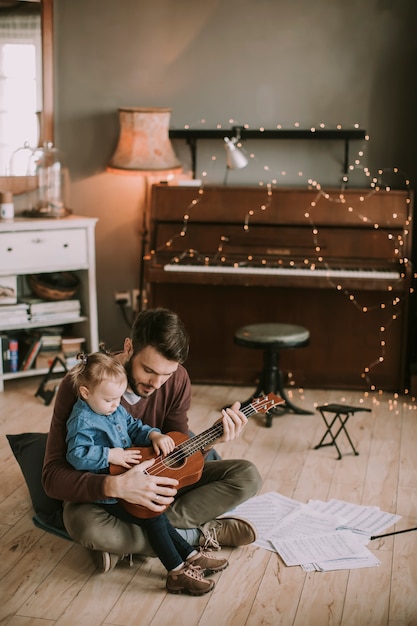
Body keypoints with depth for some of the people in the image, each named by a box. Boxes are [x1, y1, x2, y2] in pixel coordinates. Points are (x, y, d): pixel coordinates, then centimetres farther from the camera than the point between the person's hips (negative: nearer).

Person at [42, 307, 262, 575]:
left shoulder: (177, 380, -12)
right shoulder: (79, 385, -25)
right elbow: (52, 475, -28)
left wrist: (211, 440, -27)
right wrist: (114, 486, -45)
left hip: (156, 477, 4)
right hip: (100, 489, -4)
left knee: (248, 476, -14)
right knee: (85, 524, -40)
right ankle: (200, 534, -20)